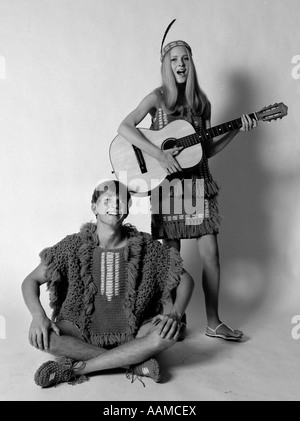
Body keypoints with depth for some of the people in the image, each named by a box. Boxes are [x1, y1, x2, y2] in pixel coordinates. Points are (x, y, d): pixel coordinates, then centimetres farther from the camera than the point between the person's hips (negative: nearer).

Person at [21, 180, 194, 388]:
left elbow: (186, 279, -1)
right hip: (83, 333, 0)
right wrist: (38, 315, -23)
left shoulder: (145, 246, -7)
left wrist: (175, 314, -20)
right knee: (41, 335, -27)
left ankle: (74, 368, -21)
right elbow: (31, 280, -3)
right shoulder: (74, 246, -8)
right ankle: (135, 362, -20)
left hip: (131, 333, 1)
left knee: (169, 333, -28)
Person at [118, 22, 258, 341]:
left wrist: (236, 130, 1)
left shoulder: (201, 102, 11)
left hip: (198, 183, 4)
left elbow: (207, 150, 12)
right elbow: (124, 128, -15)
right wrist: (159, 154, -23)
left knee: (210, 253, 1)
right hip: (168, 183, -3)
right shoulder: (158, 97, -1)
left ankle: (213, 323, 15)